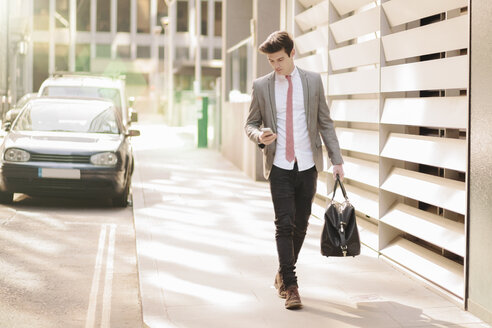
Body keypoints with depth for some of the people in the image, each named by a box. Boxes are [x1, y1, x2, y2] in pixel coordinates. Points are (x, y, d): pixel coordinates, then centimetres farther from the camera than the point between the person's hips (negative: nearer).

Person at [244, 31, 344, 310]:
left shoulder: (313, 81, 3)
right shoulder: (261, 86, 1)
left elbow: (325, 122, 7)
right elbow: (250, 123, 9)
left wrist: (337, 159, 2)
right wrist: (259, 135, -16)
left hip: (308, 165, 2)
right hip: (280, 166, -1)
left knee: (301, 225, 8)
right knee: (284, 225, -8)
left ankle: (283, 276, 26)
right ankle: (290, 285, -4)